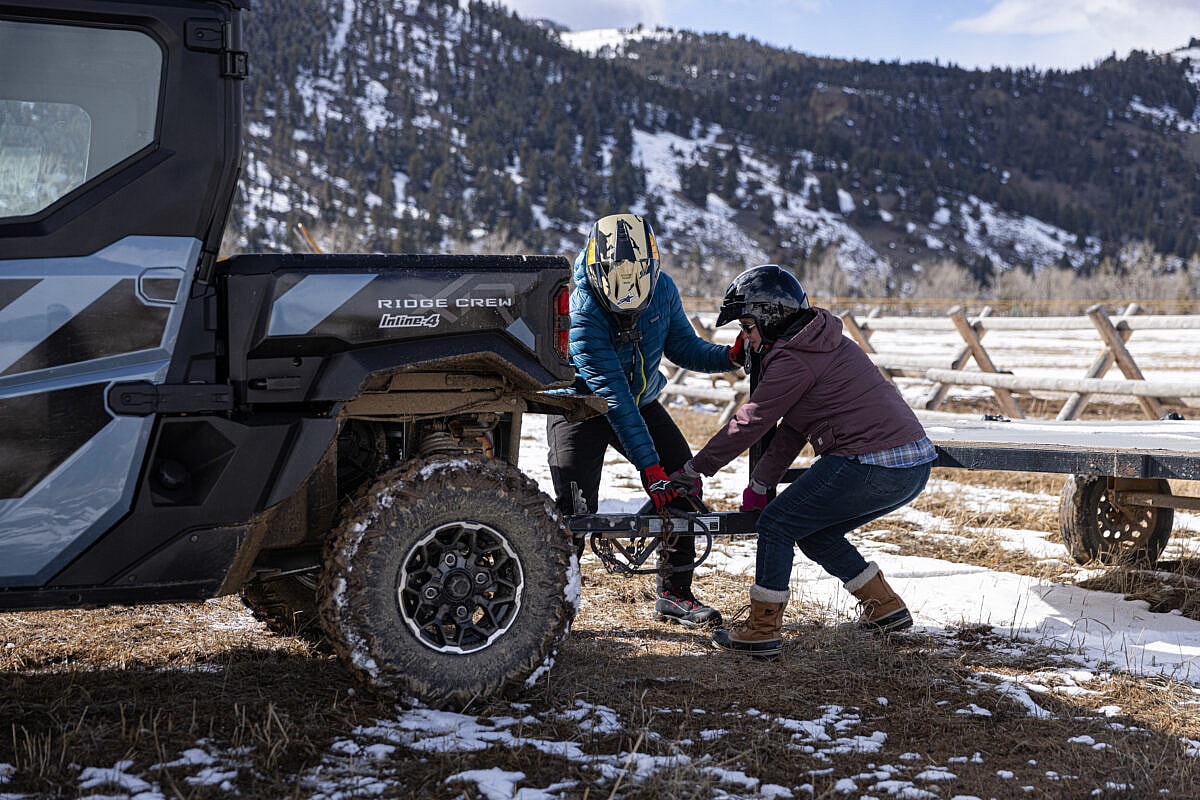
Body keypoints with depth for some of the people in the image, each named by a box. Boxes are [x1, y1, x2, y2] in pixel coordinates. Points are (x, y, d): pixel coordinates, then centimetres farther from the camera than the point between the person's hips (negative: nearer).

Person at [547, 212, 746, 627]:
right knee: (575, 509, -16)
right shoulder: (582, 313, -32)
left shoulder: (663, 290, -15)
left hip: (641, 402, 5)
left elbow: (684, 347, -2)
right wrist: (648, 464, -38)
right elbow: (613, 396, -35)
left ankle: (675, 593, 9)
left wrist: (730, 356, -23)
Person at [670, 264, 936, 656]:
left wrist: (693, 469, 3)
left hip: (874, 468, -9)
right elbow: (792, 427, 22)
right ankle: (886, 608, 25)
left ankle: (762, 630, 3)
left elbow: (749, 423, -7)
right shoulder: (824, 343, 20)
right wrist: (760, 483, 22)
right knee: (815, 533, 22)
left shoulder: (794, 361, -10)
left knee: (777, 524, 1)